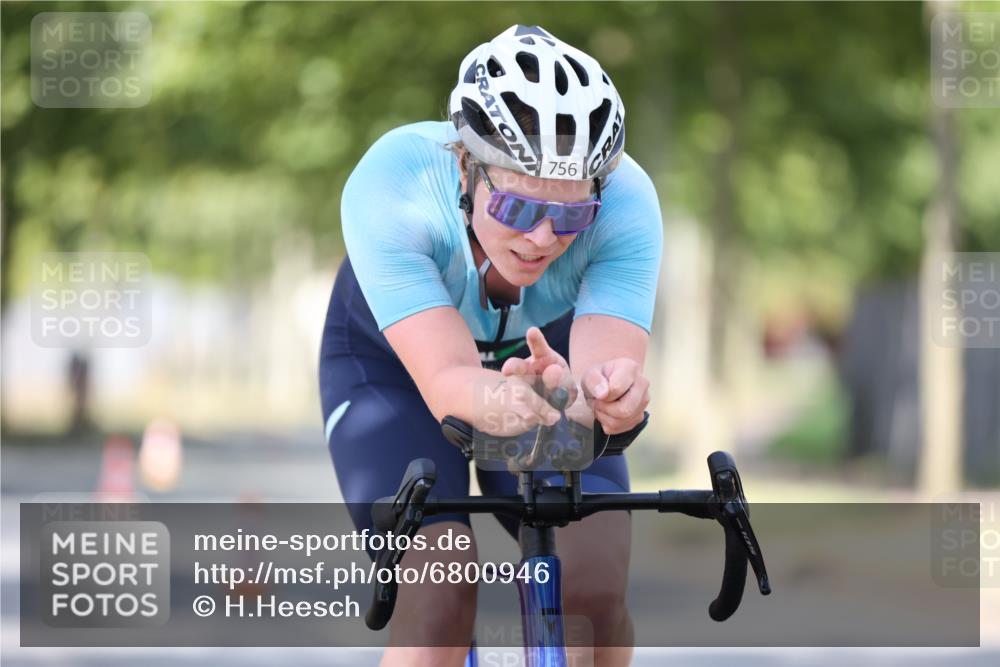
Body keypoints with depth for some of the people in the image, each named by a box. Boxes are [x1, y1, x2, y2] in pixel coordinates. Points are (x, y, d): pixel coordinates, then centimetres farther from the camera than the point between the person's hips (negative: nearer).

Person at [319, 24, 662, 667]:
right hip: (393, 362, -2)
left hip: (544, 358, 2)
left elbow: (608, 355, -43)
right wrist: (492, 398, -67)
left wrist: (601, 392, -66)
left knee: (594, 585, -21)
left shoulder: (626, 202, -33)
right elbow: (444, 379, -44)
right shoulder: (391, 186, -38)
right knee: (441, 590, -26)